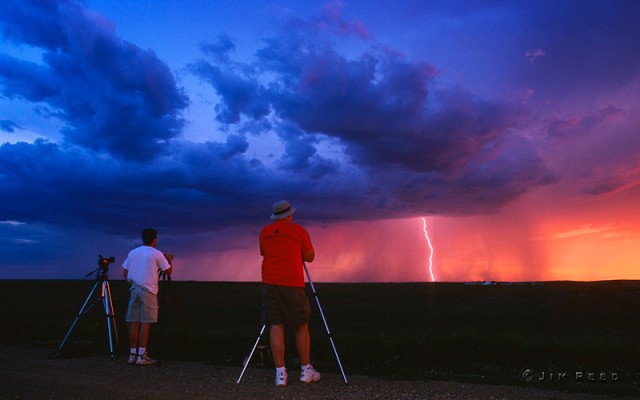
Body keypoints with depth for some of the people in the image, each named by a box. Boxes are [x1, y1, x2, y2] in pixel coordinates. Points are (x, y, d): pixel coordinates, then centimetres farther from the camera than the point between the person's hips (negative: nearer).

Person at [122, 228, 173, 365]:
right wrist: (169, 259, 17)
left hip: (134, 290, 5)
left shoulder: (132, 252, 11)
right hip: (148, 291, -5)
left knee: (134, 323, 8)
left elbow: (125, 273, 12)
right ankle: (141, 355, -2)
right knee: (145, 323, -3)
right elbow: (169, 271, 0)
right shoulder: (157, 254, -4)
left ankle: (133, 354, 13)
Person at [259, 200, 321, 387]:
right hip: (292, 284, -3)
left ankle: (280, 373, 4)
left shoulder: (264, 232, 10)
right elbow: (310, 257, 5)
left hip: (269, 283, 3)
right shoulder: (299, 231, 0)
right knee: (301, 326, 9)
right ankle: (306, 370, 17)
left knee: (275, 326, 4)